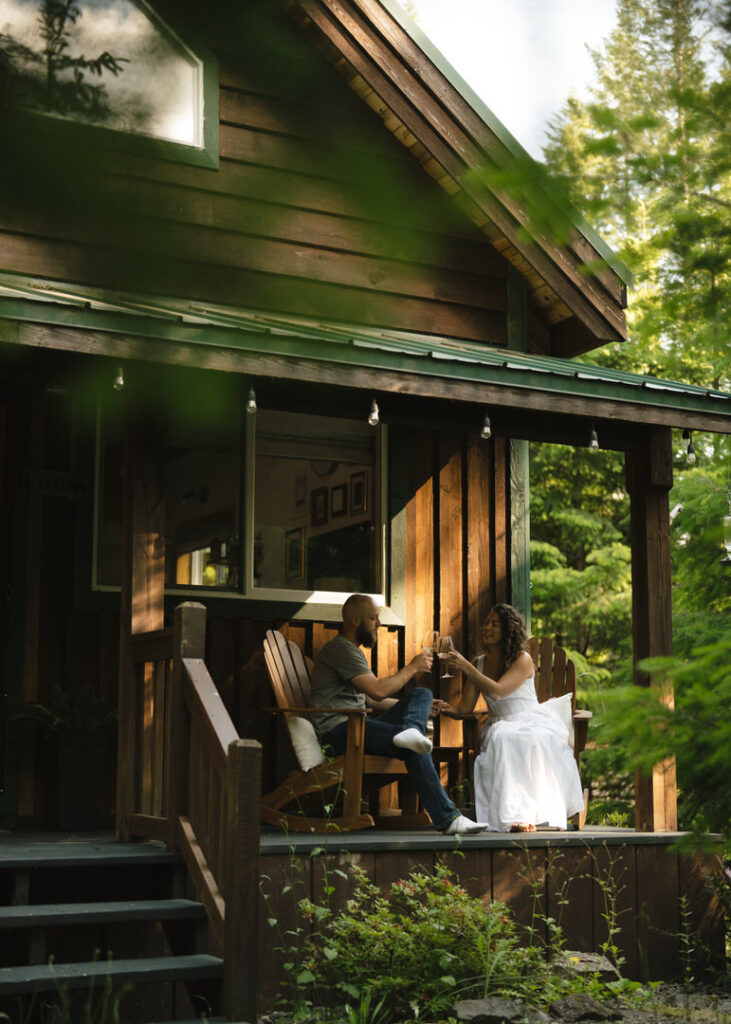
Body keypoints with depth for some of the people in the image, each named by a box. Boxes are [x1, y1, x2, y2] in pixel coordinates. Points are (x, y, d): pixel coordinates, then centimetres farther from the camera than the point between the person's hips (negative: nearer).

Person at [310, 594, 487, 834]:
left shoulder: (354, 651, 28)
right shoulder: (340, 649, -9)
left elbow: (370, 700, 30)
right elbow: (378, 691, -18)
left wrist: (419, 706, 24)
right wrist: (412, 668, -3)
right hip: (339, 730, -10)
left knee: (422, 694, -6)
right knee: (414, 749, -30)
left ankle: (409, 730, -37)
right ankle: (447, 819, -32)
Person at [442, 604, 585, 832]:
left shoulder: (522, 660, -6)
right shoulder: (479, 663, 9)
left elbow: (498, 691, -21)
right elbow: (464, 707, 4)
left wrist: (466, 667, -25)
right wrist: (444, 707, -18)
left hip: (532, 722, -2)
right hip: (501, 726, 3)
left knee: (535, 741, -37)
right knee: (502, 740, -34)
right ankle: (516, 813, -38)